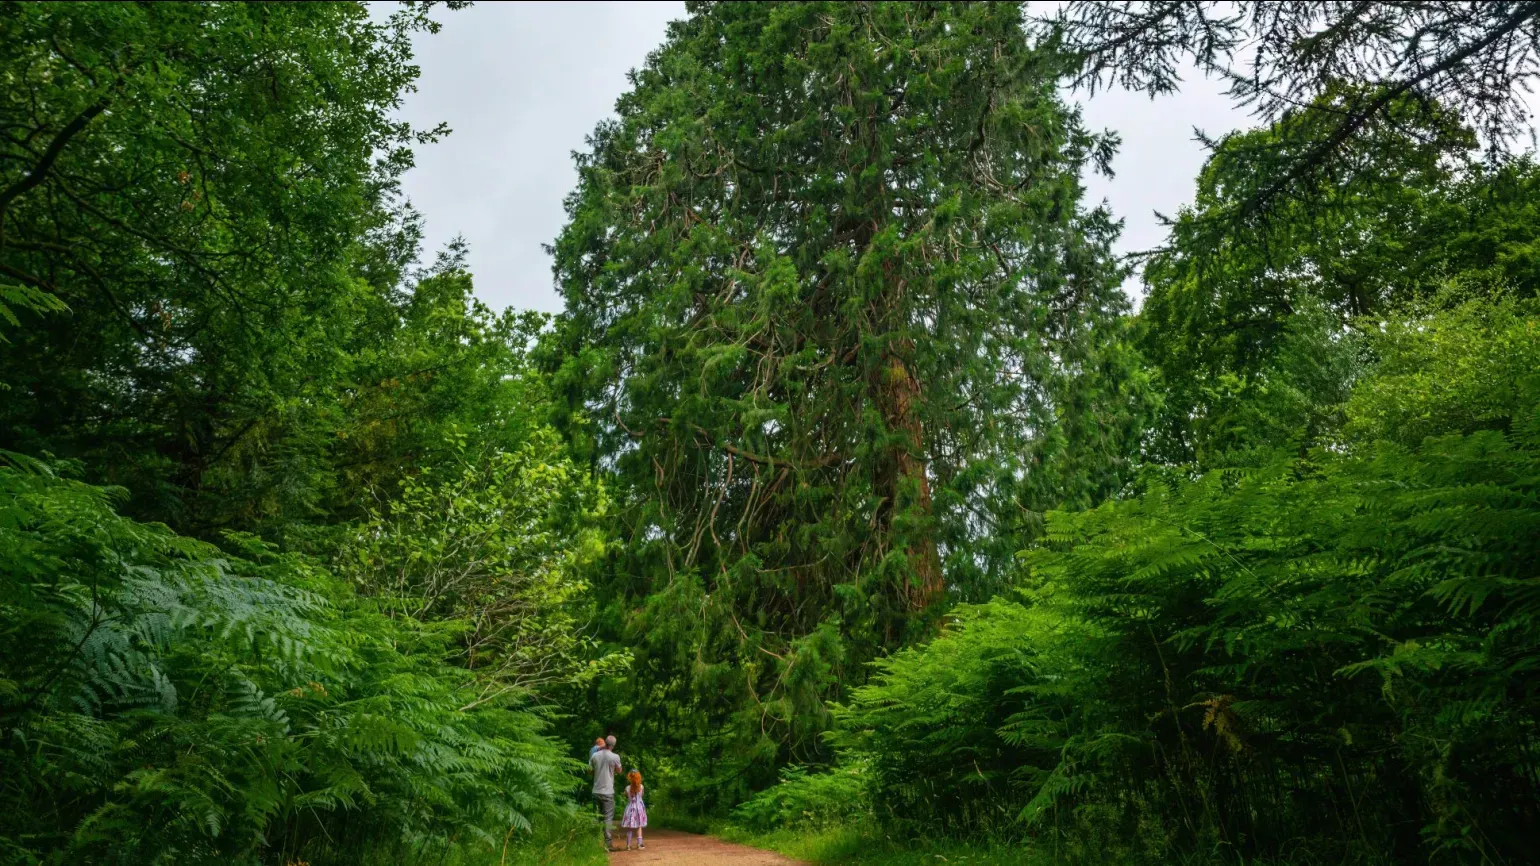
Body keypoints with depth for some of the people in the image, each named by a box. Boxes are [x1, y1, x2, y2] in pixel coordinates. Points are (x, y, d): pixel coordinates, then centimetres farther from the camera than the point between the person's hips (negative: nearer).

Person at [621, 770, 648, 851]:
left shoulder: (627, 788, -13)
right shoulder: (641, 787, -10)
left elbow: (626, 797, 2)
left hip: (630, 808, 0)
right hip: (639, 807, 0)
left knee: (629, 828, 8)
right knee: (639, 827, 10)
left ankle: (628, 845, 10)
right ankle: (639, 845, 9)